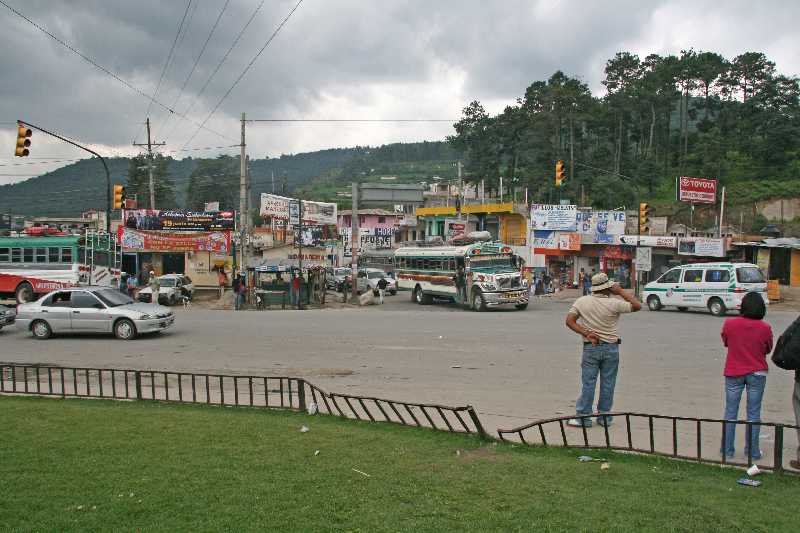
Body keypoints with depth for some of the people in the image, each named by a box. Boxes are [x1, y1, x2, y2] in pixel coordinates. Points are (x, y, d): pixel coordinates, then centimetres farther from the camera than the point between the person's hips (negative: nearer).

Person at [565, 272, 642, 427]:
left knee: (588, 383, 5)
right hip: (611, 348, -1)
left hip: (590, 348, 1)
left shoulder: (582, 301, -3)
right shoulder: (614, 304, -11)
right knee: (607, 384, 9)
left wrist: (586, 333, -9)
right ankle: (604, 417, 16)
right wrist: (620, 292, 2)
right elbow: (637, 306, -2)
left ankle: (583, 417, 7)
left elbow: (569, 321, -7)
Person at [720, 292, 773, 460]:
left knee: (730, 412, 10)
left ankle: (727, 449, 15)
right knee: (753, 413, 10)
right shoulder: (765, 328, -12)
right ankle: (752, 451, 15)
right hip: (757, 373, 0)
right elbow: (768, 350, 4)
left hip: (733, 373, 0)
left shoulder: (729, 324, -12)